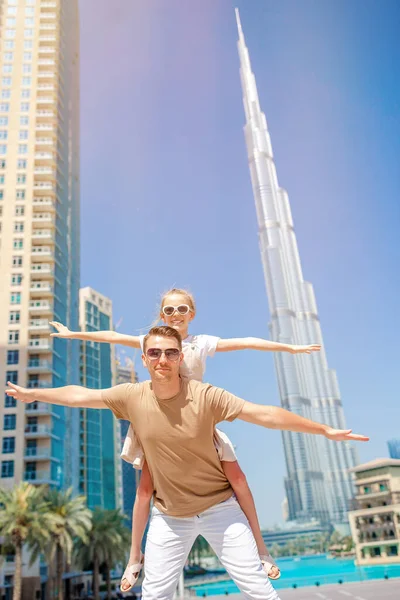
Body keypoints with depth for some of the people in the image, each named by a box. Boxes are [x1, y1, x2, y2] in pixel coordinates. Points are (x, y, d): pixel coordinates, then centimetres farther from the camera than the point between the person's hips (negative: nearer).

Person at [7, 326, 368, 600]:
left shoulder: (206, 396, -21)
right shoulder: (132, 397, -12)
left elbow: (266, 414, -22)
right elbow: (80, 395, 2)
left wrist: (324, 430, -24)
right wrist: (32, 394, 12)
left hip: (219, 507, -2)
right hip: (168, 516, 3)